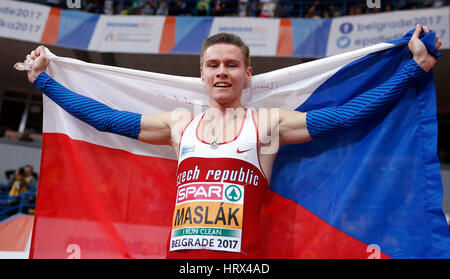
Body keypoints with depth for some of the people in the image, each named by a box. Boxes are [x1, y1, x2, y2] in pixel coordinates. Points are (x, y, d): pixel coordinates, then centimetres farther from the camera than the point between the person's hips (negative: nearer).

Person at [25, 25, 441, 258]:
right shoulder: (179, 124, 15)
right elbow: (104, 117, 19)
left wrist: (416, 66, 3)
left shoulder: (268, 123, 7)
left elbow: (348, 113, 3)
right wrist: (44, 80, 25)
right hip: (180, 252, 3)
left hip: (243, 256, -2)